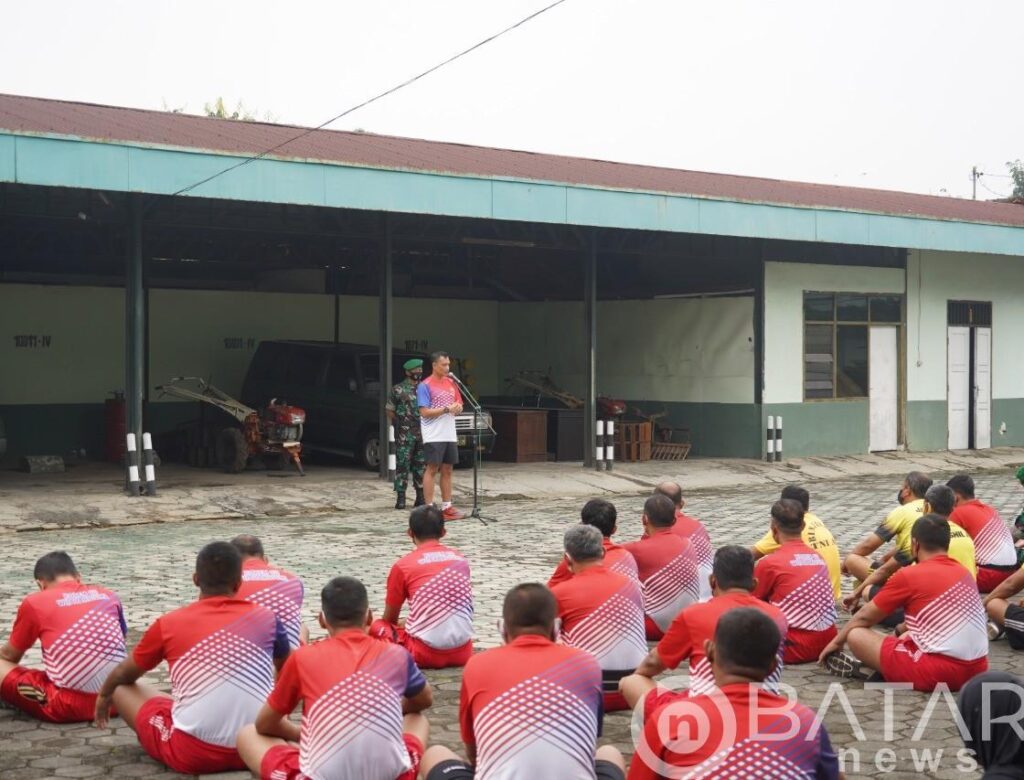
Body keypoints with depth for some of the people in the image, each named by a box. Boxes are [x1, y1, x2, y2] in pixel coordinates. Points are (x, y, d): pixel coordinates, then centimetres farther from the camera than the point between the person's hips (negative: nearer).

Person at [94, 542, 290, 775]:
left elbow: (123, 675, 20)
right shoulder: (265, 618, 3)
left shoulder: (168, 624, 0)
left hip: (192, 755, -2)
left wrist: (103, 696, 42)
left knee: (121, 689, 16)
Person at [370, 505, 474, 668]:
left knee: (377, 626, 17)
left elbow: (389, 619, 13)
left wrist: (401, 625, 37)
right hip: (462, 652, 5)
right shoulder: (461, 560, 12)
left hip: (426, 654, -5)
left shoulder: (403, 565, 1)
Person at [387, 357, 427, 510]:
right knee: (403, 465, -5)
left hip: (423, 433, 5)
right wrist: (397, 424, -2)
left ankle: (421, 497, 14)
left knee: (421, 466, 7)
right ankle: (400, 498, -3)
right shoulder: (398, 389, -1)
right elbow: (389, 410, 3)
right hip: (404, 435, -5)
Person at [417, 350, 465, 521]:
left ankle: (447, 507, 14)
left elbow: (459, 406, 18)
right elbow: (424, 412, -14)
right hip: (434, 436, -7)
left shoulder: (451, 383, 13)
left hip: (450, 435, 7)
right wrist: (446, 409, -18)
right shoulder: (425, 386, -7)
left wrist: (458, 408, -5)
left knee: (447, 470, 9)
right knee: (432, 469, -6)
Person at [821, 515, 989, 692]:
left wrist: (837, 642, 23)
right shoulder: (964, 573, 13)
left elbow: (864, 617, 8)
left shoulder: (908, 575, -5)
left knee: (856, 635, 0)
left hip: (938, 673, -7)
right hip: (976, 669, 7)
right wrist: (900, 631, 42)